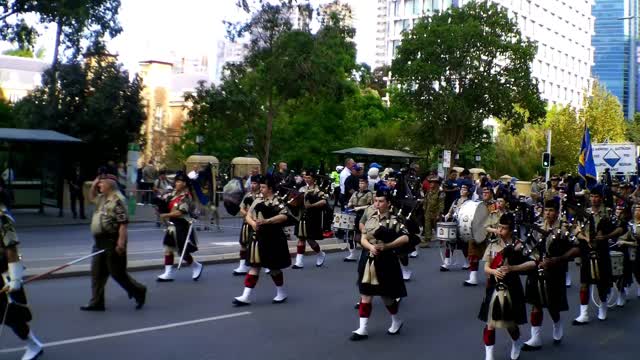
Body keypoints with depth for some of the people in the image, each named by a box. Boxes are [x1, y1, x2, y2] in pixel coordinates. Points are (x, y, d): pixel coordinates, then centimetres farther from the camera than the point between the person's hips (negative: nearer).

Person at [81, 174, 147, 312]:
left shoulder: (117, 200, -16)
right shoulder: (102, 198, 13)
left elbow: (123, 223, -22)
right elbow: (91, 198, 36)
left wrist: (121, 242, -26)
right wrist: (93, 185, 16)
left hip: (112, 241, -9)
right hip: (100, 241, 9)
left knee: (117, 272, -1)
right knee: (97, 273, 8)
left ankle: (138, 291, 18)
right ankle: (96, 302, 13)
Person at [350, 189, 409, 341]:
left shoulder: (393, 221, -9)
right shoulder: (370, 218, 6)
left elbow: (405, 238, -19)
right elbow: (363, 239, 4)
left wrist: (386, 246, -22)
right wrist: (371, 246, -17)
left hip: (385, 261, -4)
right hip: (368, 260, 4)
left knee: (386, 295, 7)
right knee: (365, 295, 3)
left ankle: (396, 321, 32)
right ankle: (363, 329, 7)